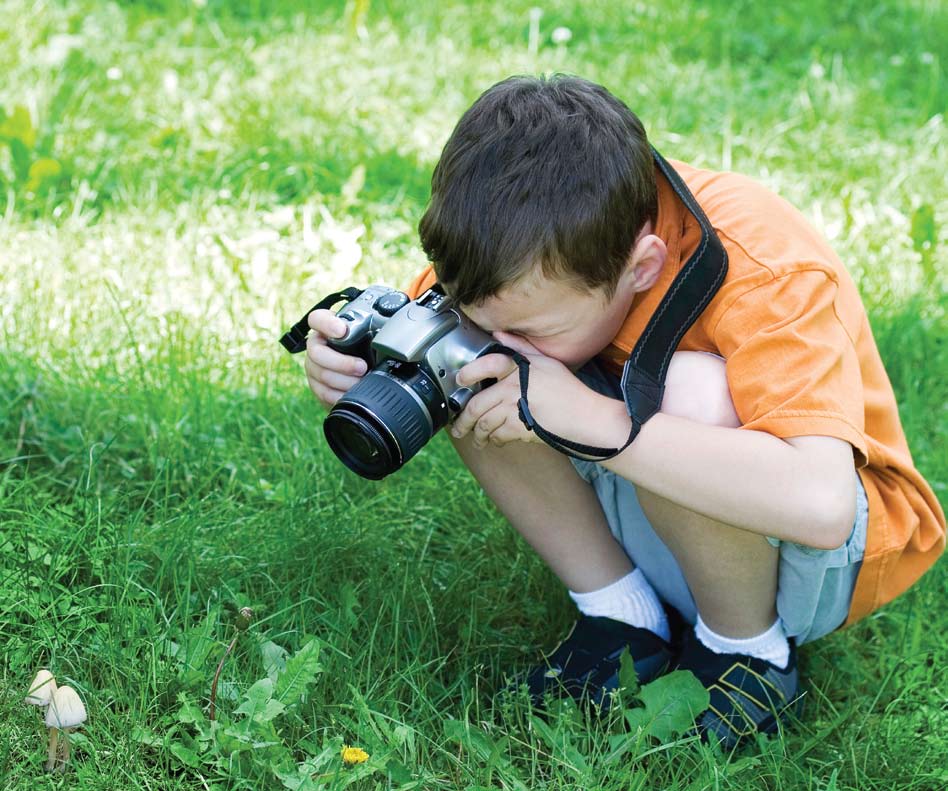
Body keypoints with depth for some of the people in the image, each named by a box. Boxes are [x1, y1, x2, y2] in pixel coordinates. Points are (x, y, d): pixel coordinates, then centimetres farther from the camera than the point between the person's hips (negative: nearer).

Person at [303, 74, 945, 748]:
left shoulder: (761, 270, -32)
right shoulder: (537, 237, -16)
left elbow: (820, 502, -45)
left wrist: (588, 414, -45)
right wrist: (351, 359, -27)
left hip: (823, 559, -5)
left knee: (687, 392, -37)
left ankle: (748, 650, -10)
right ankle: (623, 618, -3)